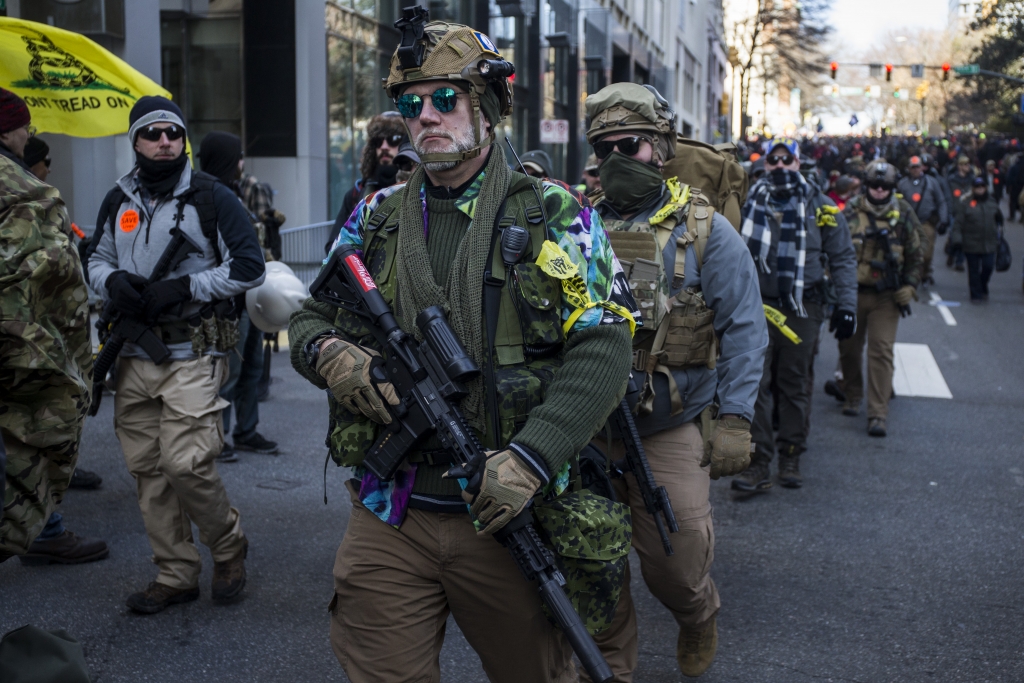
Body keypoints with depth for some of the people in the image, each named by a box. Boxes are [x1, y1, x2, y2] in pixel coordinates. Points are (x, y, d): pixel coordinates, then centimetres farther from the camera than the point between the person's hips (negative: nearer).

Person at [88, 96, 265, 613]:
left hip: (192, 356, -5)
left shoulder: (211, 198, -3)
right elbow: (98, 259, 20)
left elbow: (249, 266, -6)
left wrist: (184, 288, -15)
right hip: (133, 357, 6)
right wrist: (112, 281, -4)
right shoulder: (118, 200, 12)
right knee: (147, 472, 7)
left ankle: (228, 546, 15)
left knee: (186, 465, -12)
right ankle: (176, 575, 19)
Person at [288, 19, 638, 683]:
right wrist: (330, 355, -10)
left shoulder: (555, 217, -2)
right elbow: (309, 319, 15)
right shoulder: (376, 218, 9)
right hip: (388, 521, 2)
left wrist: (530, 458, -23)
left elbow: (602, 350, -10)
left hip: (508, 512, -2)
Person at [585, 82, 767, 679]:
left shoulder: (704, 231, -4)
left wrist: (735, 419, -13)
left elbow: (745, 328, -6)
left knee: (676, 565, 2)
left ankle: (699, 618, 37)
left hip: (670, 435, -3)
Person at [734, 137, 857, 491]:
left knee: (795, 385, 8)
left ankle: (790, 458, 19)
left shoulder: (820, 208, 5)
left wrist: (845, 306, -1)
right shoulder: (749, 203, 6)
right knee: (755, 384, -5)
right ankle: (758, 463, -2)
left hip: (802, 309, 0)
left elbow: (843, 258, 7)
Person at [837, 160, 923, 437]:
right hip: (852, 292, 1)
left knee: (881, 351, -7)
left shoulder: (904, 214, 3)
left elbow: (916, 255, 11)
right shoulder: (851, 211, 0)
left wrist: (910, 285, 0)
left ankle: (878, 414, -7)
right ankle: (852, 397, 33)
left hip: (886, 296, -1)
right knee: (849, 348, 10)